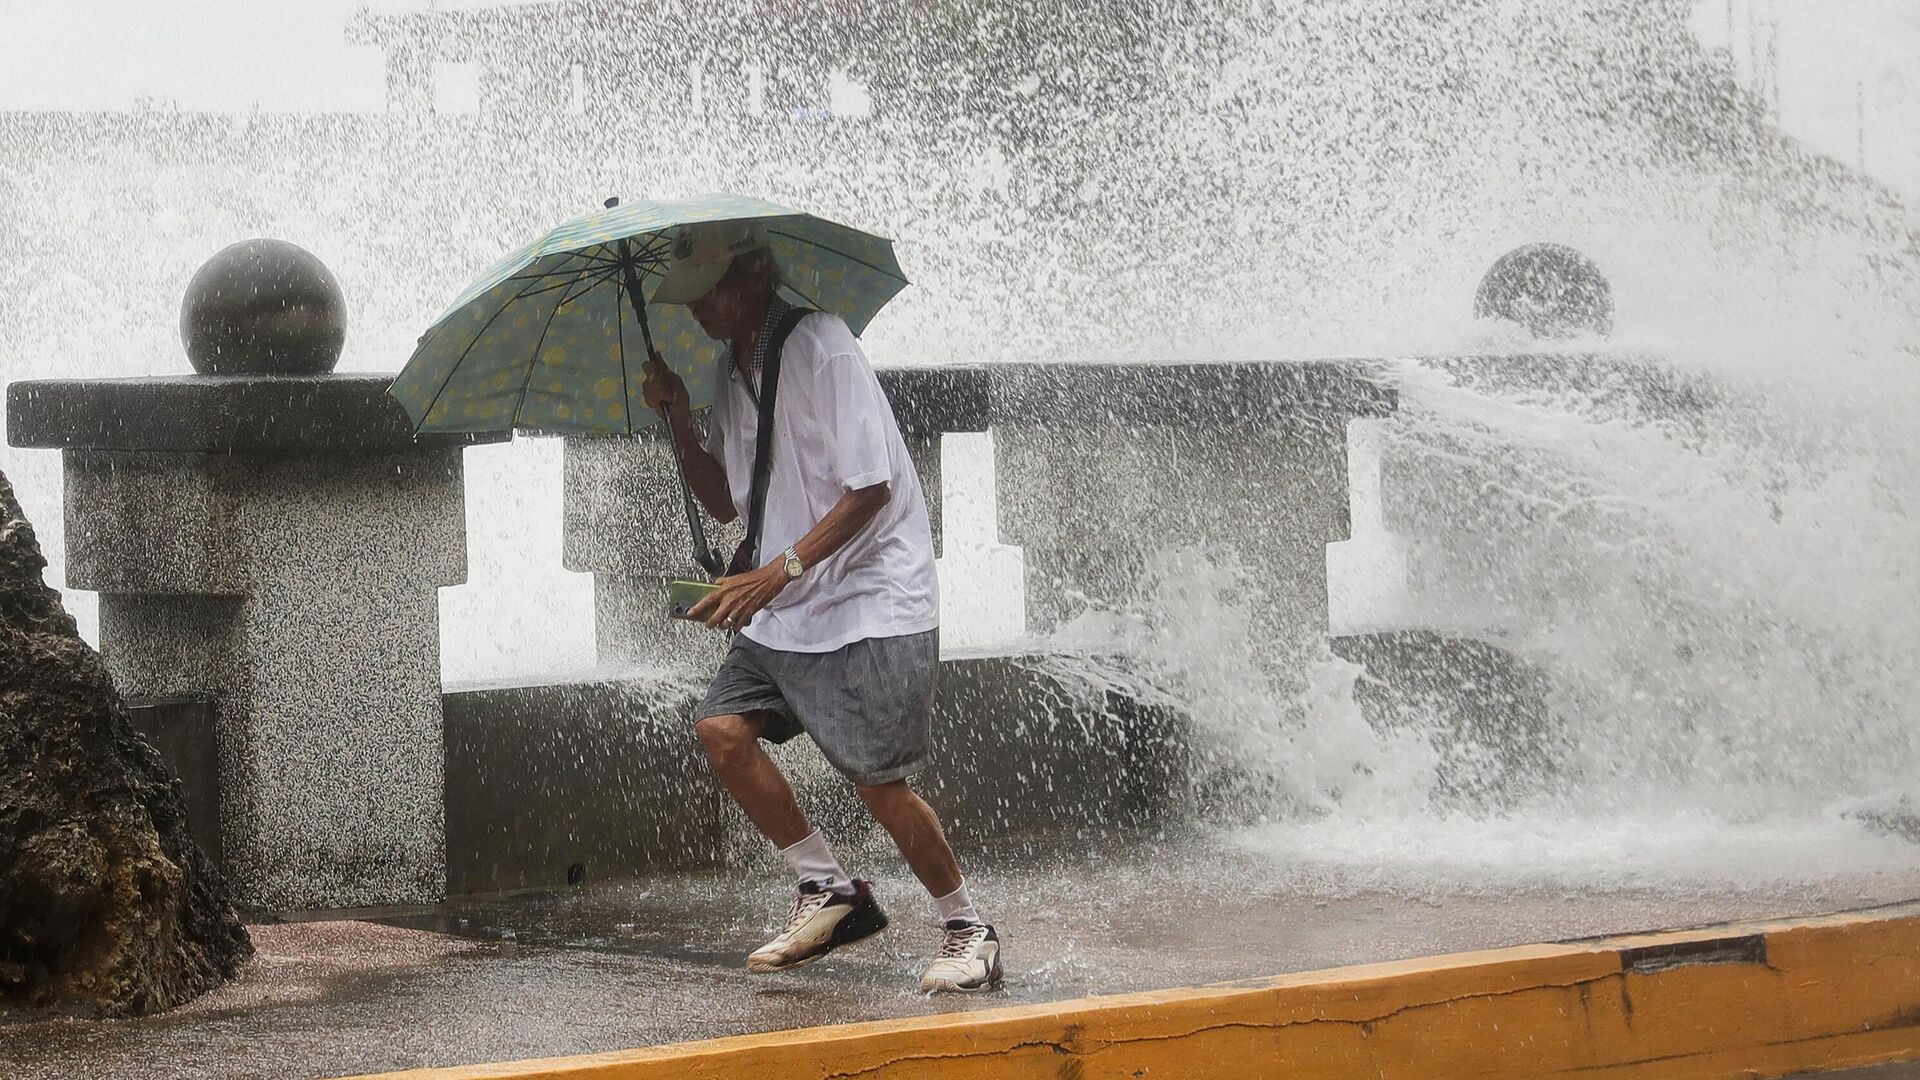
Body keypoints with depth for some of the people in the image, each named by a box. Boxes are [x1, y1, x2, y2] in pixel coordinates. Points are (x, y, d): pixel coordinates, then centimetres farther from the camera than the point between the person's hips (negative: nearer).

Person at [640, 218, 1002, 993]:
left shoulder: (820, 347, -15)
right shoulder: (733, 371, 11)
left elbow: (869, 487, -20)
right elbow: (725, 503, 16)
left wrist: (780, 572, -26)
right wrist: (679, 420, 2)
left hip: (872, 602, -8)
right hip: (785, 610, 8)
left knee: (880, 782, -11)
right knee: (723, 726, -6)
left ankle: (968, 932, 7)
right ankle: (829, 892, 7)